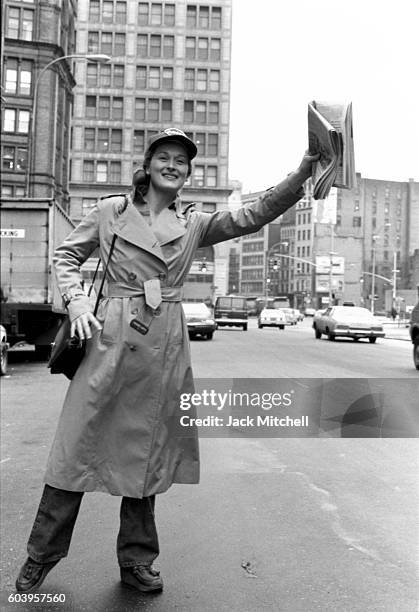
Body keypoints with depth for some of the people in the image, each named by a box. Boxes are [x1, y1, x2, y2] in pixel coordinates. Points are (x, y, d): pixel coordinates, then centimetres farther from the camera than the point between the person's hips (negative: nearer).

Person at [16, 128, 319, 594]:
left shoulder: (194, 224, 11)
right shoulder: (112, 210, 5)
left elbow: (253, 216, 3)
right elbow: (66, 255, 12)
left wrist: (302, 174, -8)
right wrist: (76, 299, -4)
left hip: (166, 347, 3)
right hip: (112, 337, -2)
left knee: (148, 451, 10)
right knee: (80, 443, 0)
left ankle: (137, 561, 25)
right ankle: (41, 556, 18)